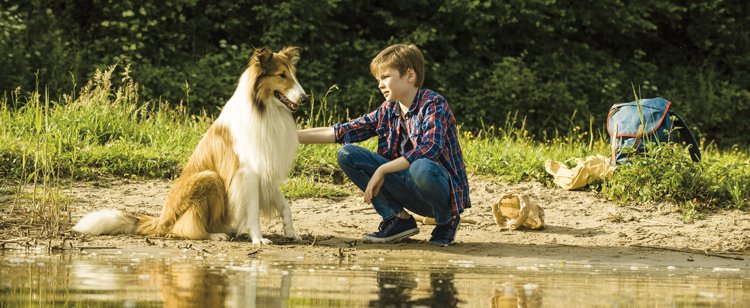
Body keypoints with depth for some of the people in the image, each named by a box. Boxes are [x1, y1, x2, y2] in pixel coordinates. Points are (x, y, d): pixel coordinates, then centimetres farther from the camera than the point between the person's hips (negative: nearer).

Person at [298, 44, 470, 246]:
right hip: (408, 188, 6)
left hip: (444, 189, -6)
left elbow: (429, 149, -28)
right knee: (346, 154, -3)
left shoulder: (434, 104, -13)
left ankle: (446, 220, -8)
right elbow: (339, 132, 8)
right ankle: (398, 220, -1)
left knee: (421, 168, -42)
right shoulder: (387, 111, 7)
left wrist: (382, 170, -26)